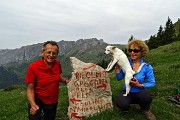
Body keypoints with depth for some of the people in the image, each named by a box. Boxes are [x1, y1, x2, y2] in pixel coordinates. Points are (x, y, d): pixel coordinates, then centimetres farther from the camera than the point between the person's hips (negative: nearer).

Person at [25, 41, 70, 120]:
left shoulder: (57, 64, -11)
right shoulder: (33, 67, -22)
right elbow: (30, 89, -17)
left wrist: (65, 81, -8)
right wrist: (33, 105, -31)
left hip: (53, 101, 4)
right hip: (37, 100, -4)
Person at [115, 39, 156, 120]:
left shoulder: (147, 67, -11)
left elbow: (152, 83, -5)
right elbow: (119, 78, -5)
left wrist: (139, 85, -20)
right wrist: (117, 66, -17)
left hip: (140, 92, 0)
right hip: (127, 92, 1)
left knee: (147, 96, -36)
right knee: (121, 104, -31)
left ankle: (146, 110, 2)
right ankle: (127, 103, 9)